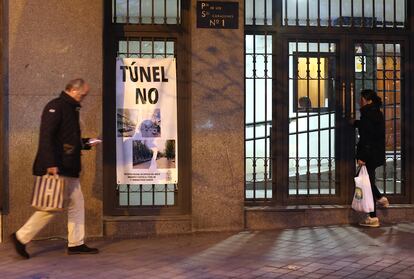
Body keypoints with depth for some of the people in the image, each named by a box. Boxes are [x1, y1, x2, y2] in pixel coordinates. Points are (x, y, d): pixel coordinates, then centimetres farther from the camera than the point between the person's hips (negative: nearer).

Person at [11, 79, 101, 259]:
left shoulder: (71, 109, 18)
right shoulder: (55, 107, -11)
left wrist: (87, 143, 14)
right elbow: (46, 137, -20)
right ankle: (21, 237, 7)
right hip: (56, 169, -10)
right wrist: (50, 164, -26)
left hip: (69, 169, 10)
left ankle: (76, 244, 16)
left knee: (77, 205, 9)